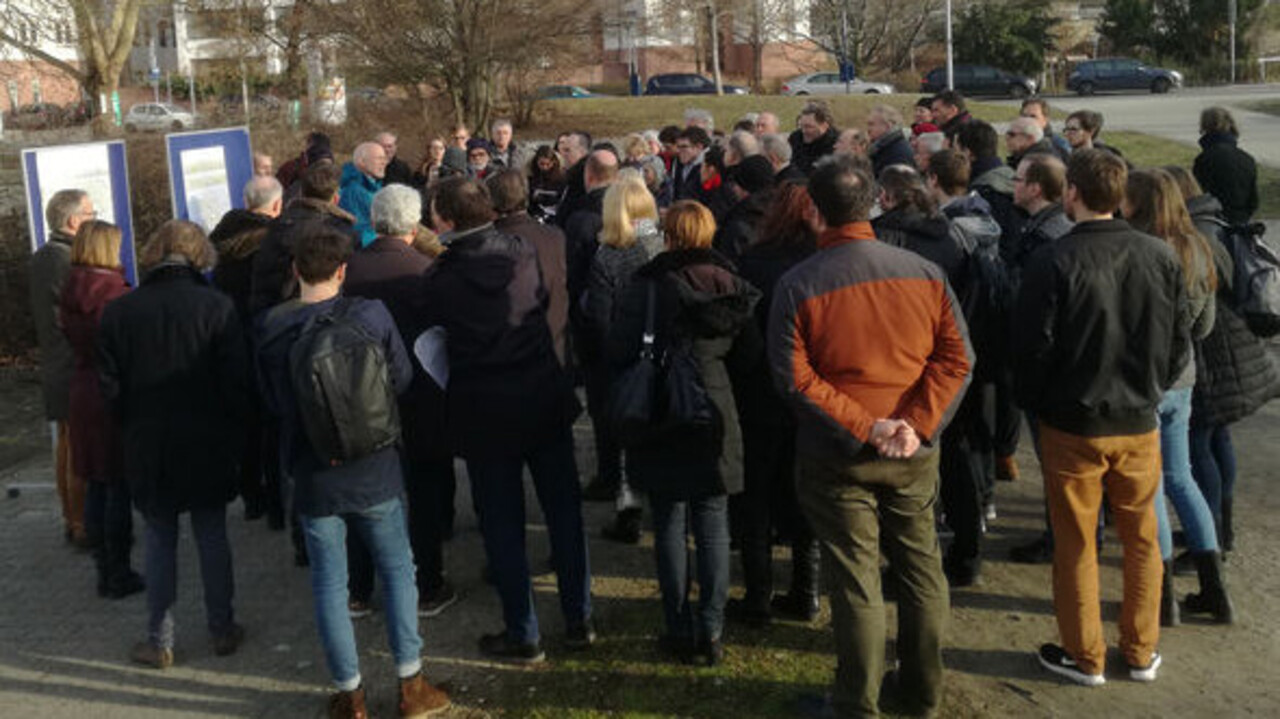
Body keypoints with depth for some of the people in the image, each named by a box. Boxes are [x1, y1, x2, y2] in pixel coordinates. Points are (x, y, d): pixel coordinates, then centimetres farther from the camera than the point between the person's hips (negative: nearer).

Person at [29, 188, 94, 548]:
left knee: (65, 445, 16)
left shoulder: (40, 258, 12)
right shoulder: (66, 262, -20)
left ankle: (70, 520, 25)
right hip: (77, 370, -10)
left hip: (54, 367, 10)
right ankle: (83, 526, 3)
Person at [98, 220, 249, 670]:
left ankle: (159, 642, 17)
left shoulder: (118, 313, -3)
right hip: (207, 448, -1)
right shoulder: (217, 307, -10)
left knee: (160, 542, 11)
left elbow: (111, 389, 0)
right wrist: (233, 435, 3)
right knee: (212, 538, 11)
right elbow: (237, 383, -10)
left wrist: (131, 433, 13)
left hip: (146, 451, 1)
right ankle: (222, 631, 22)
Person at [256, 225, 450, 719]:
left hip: (313, 475, 1)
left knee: (329, 583, 10)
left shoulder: (273, 331, -9)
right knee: (398, 570, 14)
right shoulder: (371, 316, -12)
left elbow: (274, 403, 3)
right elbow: (402, 379, -1)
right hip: (375, 472, 0)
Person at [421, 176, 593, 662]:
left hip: (483, 413, -3)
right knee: (564, 511, 14)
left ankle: (523, 636, 16)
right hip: (545, 399, 3)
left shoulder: (439, 279, -11)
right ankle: (579, 621, 23)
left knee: (502, 523, 8)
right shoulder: (525, 255, -3)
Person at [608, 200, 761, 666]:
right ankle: (711, 632, 9)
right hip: (714, 418, 2)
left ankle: (681, 632, 9)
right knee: (712, 526, 8)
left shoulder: (648, 286, -8)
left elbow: (619, 352, -8)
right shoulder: (731, 286, 1)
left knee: (670, 526, 6)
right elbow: (749, 353, 3)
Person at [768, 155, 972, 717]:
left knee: (855, 579, 6)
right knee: (921, 566, 17)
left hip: (837, 454, -3)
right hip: (914, 453, 3)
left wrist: (863, 426, -14)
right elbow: (956, 356, -7)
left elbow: (794, 376, -16)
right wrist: (917, 423, -12)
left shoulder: (797, 284, -11)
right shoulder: (925, 272, -3)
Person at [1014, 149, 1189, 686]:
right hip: (1140, 424, 4)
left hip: (1072, 425, -3)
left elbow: (1032, 346, -13)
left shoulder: (1054, 262, -17)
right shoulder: (1160, 257, -4)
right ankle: (1141, 654, 27)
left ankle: (1084, 657, 21)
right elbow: (1180, 340, 4)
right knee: (1142, 541, 17)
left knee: (1076, 545, 10)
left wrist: (1037, 403, 5)